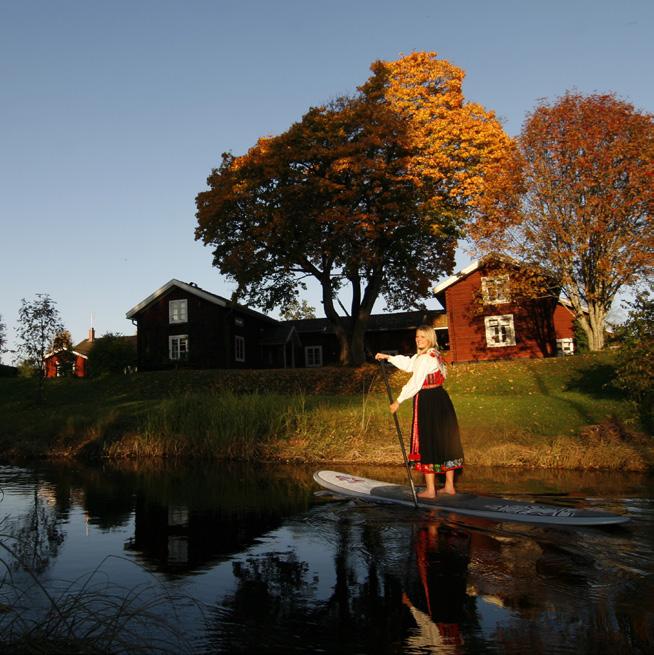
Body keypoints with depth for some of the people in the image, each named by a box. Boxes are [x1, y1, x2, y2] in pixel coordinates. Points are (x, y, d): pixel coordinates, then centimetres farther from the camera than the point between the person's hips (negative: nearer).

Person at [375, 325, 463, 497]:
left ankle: (430, 489, 3)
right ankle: (449, 486, 22)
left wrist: (398, 401, -10)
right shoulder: (434, 355, 15)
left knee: (427, 443, -2)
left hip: (427, 403, -10)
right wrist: (388, 357, 29)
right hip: (441, 400, 10)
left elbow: (415, 383, -16)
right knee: (444, 440, 13)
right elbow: (408, 364, 28)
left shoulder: (426, 358, -16)